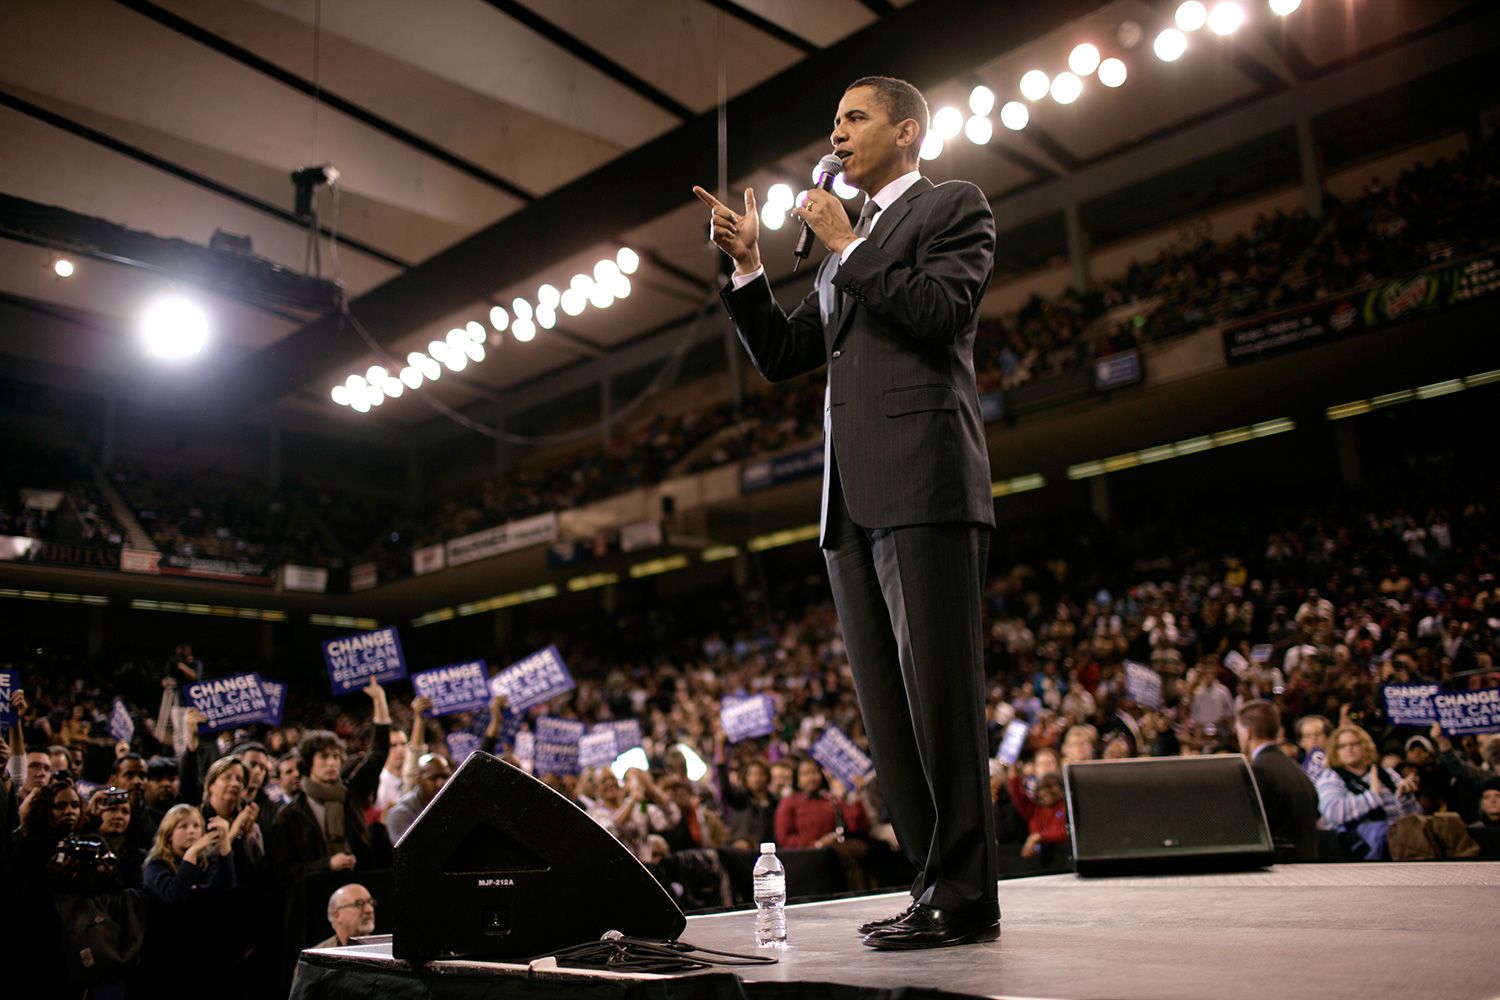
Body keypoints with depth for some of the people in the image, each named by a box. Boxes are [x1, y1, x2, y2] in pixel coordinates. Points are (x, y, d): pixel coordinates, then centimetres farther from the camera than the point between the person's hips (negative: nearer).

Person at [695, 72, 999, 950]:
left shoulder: (955, 207, 7)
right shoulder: (846, 253, 28)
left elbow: (939, 310, -11)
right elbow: (780, 356, 24)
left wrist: (846, 244, -3)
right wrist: (749, 266, 12)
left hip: (925, 483, -8)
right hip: (854, 500, 8)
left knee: (939, 690, -8)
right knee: (888, 708, 6)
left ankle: (966, 897, -1)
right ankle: (935, 883, 12)